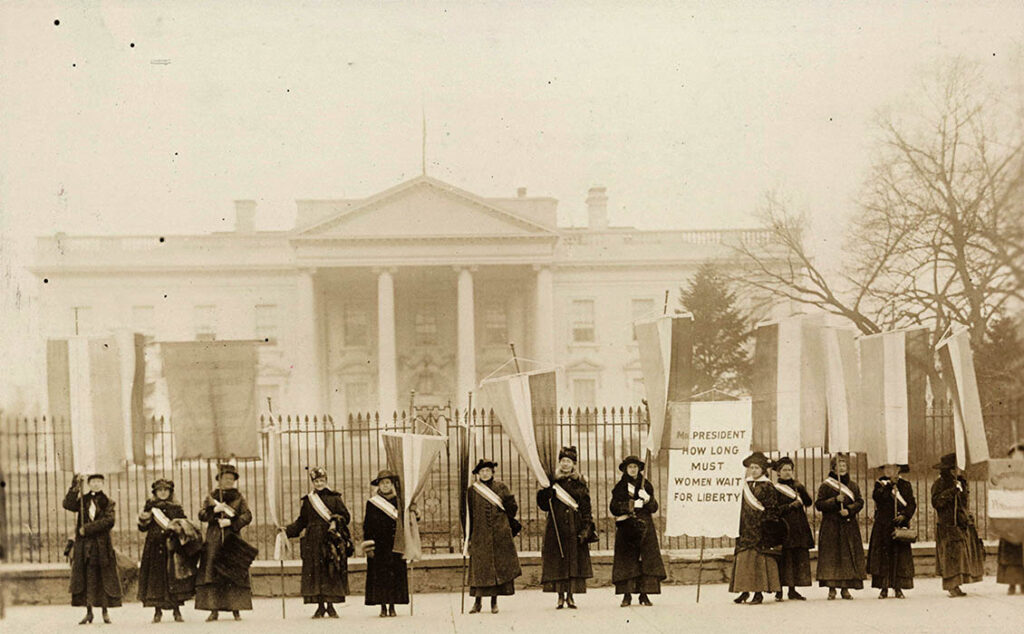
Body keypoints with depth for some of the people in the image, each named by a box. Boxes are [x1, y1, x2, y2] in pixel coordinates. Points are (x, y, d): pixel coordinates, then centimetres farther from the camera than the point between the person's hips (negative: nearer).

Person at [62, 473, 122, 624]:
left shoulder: (108, 503, 6)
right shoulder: (82, 500, 11)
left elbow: (109, 521, -9)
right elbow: (68, 504, -8)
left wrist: (88, 528, -15)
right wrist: (76, 486, -13)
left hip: (102, 545, -1)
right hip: (84, 544, 1)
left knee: (104, 578, 0)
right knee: (86, 577, 0)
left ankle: (105, 611, 7)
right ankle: (89, 611, 4)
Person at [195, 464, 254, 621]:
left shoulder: (239, 497, 10)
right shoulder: (212, 496, 12)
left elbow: (247, 516, -3)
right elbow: (202, 515, 3)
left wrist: (230, 522, -15)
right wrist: (214, 510, -15)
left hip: (233, 539, -1)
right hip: (214, 540, 1)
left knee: (236, 575, -5)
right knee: (211, 574, -6)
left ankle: (236, 609, -2)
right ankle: (214, 610, -5)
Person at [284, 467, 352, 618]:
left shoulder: (334, 498, 7)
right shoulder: (307, 501, 13)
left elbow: (345, 516, 5)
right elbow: (301, 522, 15)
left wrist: (336, 521, -14)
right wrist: (287, 530, 4)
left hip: (331, 541, -2)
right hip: (313, 542, 2)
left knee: (331, 572, -4)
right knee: (315, 572, -1)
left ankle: (330, 605, 4)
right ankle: (320, 606, 5)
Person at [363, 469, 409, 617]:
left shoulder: (398, 502, 8)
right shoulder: (371, 503, 4)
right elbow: (367, 526, 3)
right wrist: (368, 546, -6)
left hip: (395, 545, 1)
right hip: (378, 546, -1)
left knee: (395, 574, -1)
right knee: (379, 575, -2)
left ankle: (392, 606, 5)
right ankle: (383, 606, 3)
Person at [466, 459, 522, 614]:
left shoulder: (500, 488, 6)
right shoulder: (472, 491, 6)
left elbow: (513, 508, 7)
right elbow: (469, 515, 7)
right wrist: (468, 537, 4)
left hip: (500, 535, 0)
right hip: (480, 535, 0)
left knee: (499, 566, 0)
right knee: (479, 567, -4)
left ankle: (494, 601, 8)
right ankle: (477, 602, 3)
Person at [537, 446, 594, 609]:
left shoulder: (580, 484, 7)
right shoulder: (552, 481, 7)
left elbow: (586, 509, 4)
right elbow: (543, 505, 3)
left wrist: (586, 529, -6)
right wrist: (545, 493, -17)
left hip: (575, 528, 0)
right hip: (556, 527, 0)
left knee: (574, 561, -2)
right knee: (557, 561, -3)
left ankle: (571, 596, 5)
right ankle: (560, 597, 2)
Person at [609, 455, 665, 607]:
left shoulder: (646, 485, 11)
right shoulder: (619, 487, 8)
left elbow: (654, 508, 7)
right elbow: (613, 508, 0)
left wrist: (648, 500, -13)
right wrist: (631, 506, -13)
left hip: (645, 527, 1)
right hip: (626, 528, -1)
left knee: (647, 559, -6)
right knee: (627, 560, -6)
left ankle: (644, 594, -4)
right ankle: (627, 595, -4)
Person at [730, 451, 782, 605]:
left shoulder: (767, 486, -2)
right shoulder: (746, 485, 13)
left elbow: (772, 509, -5)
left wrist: (769, 526, -13)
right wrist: (739, 527, 11)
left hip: (760, 528, -5)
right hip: (746, 527, 5)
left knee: (759, 557, -6)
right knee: (743, 557, 2)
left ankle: (759, 591, -3)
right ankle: (745, 590, 7)